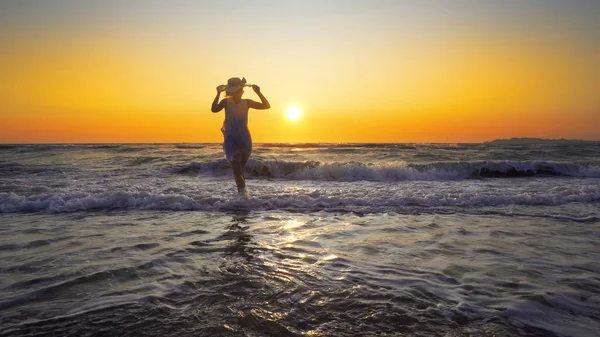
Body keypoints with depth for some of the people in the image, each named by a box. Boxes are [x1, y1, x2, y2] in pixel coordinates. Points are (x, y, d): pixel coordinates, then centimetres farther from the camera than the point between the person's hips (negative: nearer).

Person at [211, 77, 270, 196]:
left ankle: (241, 191, 18)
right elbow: (214, 109, -20)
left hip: (244, 138, 2)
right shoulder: (226, 102, -3)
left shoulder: (247, 102, 1)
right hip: (231, 138, -2)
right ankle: (242, 189, -29)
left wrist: (258, 93, -15)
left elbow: (266, 106, -5)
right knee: (235, 161, -22)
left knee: (241, 166, 9)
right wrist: (218, 94, -24)